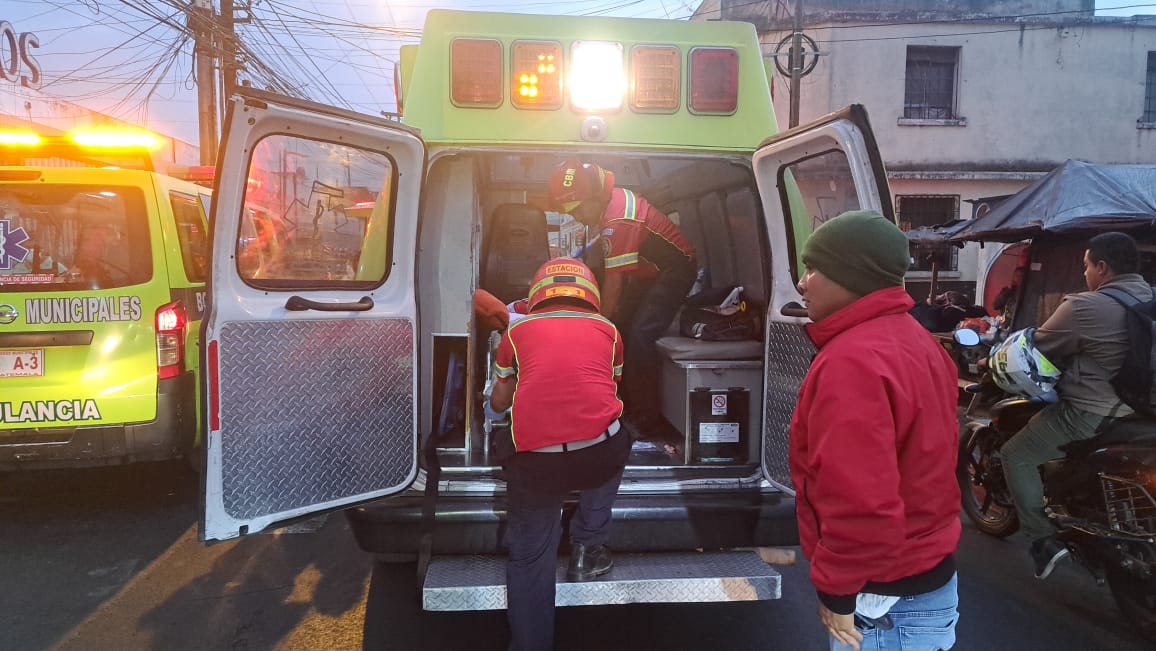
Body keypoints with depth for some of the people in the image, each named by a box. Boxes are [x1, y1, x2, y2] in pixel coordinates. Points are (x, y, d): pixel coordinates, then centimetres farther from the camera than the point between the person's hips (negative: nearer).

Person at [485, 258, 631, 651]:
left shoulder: (517, 331, 21)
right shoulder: (607, 329, 22)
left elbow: (500, 401, 34)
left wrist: (492, 411, 58)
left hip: (533, 460, 0)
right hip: (599, 456, 1)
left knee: (530, 558, 17)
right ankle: (588, 549, 33)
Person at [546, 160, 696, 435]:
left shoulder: (618, 221, -31)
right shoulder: (613, 198, 0)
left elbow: (614, 280, -28)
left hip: (674, 270, -10)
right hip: (650, 270, 10)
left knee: (640, 335, -21)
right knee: (621, 327, 6)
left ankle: (644, 419, -15)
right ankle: (625, 403, 15)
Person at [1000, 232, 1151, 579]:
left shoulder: (1084, 306, -19)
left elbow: (1038, 349, -10)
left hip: (1089, 414, -8)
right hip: (1138, 411, 8)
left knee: (1017, 455, 2)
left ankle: (1044, 539, -4)